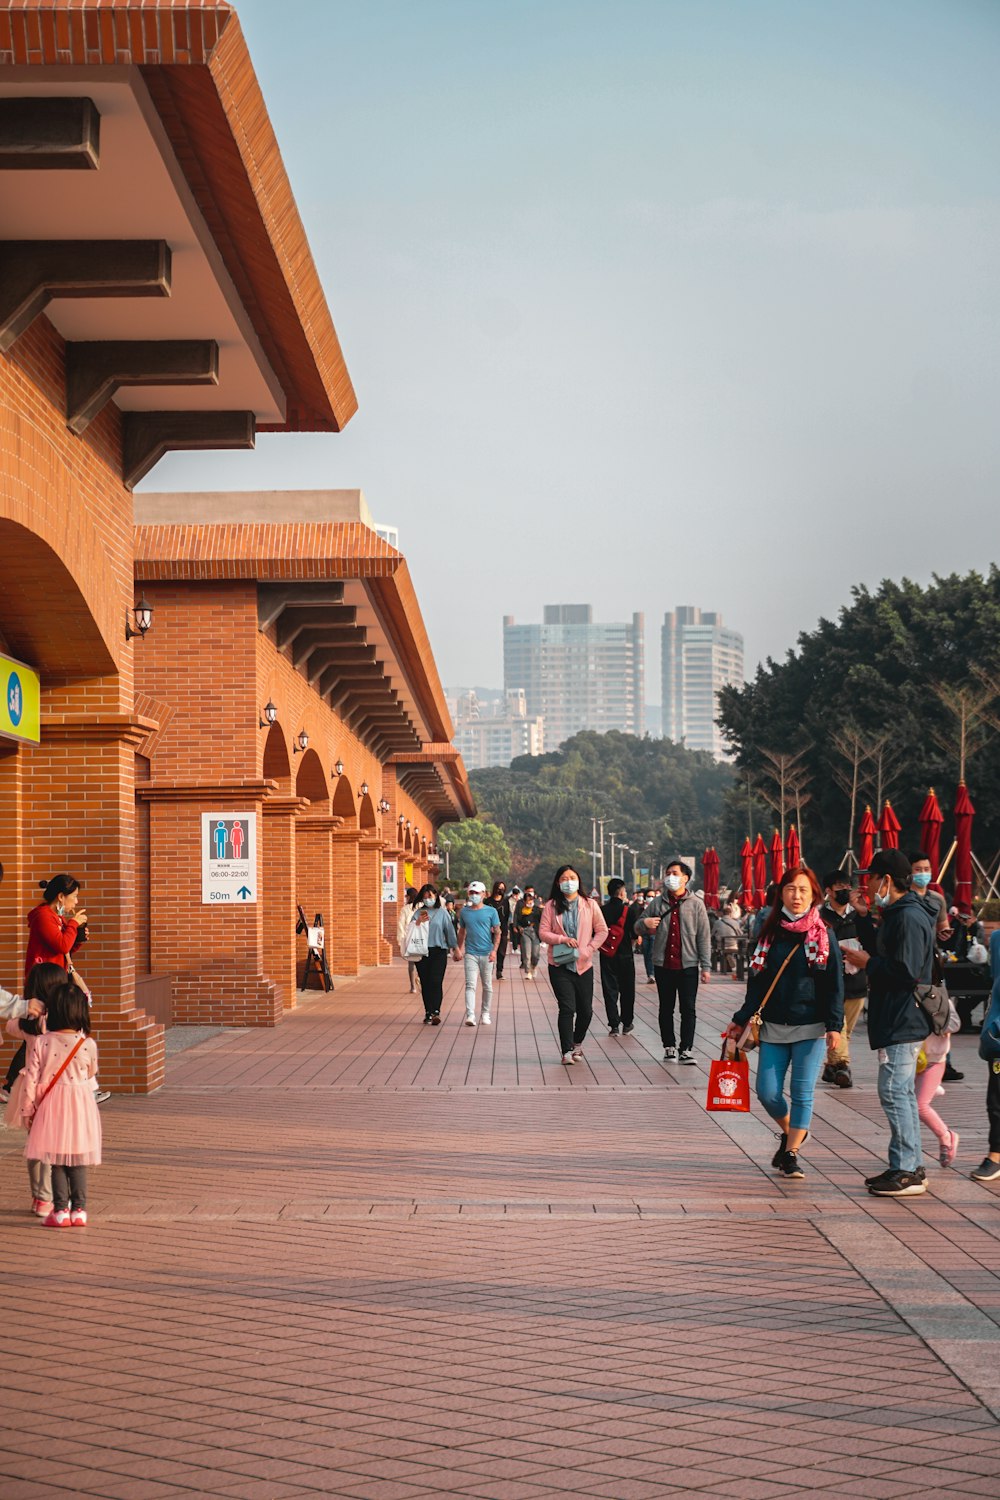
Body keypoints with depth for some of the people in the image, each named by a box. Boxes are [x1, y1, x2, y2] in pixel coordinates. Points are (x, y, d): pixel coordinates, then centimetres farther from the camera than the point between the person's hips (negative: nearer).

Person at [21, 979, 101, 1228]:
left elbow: (31, 1079, -5)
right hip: (81, 1105, 1)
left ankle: (60, 1211, 8)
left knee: (56, 1162, 8)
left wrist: (27, 1110, 5)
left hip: (52, 1106, 0)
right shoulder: (88, 1045, -8)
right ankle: (79, 1210, 10)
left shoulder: (41, 1043, -10)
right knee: (78, 1163, 9)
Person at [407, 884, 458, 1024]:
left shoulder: (442, 912, 5)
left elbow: (450, 931, 6)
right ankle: (428, 1013, 12)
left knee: (436, 982, -13)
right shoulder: (419, 913, 10)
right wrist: (418, 922, -13)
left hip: (438, 951, -3)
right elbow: (410, 930, 4)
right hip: (422, 951, 3)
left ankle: (436, 1012, -21)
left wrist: (455, 948, 6)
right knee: (425, 983, 5)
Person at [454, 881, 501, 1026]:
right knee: (470, 985, -10)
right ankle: (470, 1015, -18)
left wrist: (494, 950, -10)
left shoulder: (491, 911, 1)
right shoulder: (464, 911, 7)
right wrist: (459, 949, 11)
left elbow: (497, 932, 1)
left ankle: (485, 1014, 22)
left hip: (487, 953, 0)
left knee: (487, 986, 9)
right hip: (470, 953, 0)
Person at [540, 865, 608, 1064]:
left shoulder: (589, 904, 4)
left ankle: (577, 1043, 31)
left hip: (583, 965, 2)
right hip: (559, 965, -2)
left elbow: (602, 930, 6)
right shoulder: (551, 906, 2)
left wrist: (588, 950, -7)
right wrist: (563, 939, -16)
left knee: (586, 1010, 7)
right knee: (567, 1008, -11)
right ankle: (567, 1051, -6)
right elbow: (543, 932, -1)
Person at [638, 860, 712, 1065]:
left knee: (688, 1009, -1)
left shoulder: (696, 904, 2)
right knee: (666, 1009, 8)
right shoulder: (657, 903, 6)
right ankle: (669, 1047, 17)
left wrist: (706, 966, -5)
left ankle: (686, 1049, 3)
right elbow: (637, 928, 14)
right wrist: (644, 923, -11)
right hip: (663, 964, 2)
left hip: (688, 965, -2)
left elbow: (704, 937, 1)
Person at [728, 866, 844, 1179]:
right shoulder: (770, 933, 7)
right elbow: (756, 981, 11)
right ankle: (790, 1132, 29)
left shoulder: (823, 935, -1)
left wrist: (834, 1025, -12)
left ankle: (791, 1154, 8)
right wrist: (741, 1020, 9)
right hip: (773, 1025, 3)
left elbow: (835, 985, -4)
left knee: (802, 1092, -3)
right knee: (768, 1092, 1)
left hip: (810, 1027, -3)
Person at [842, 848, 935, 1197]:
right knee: (902, 1093, 14)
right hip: (897, 1021, 11)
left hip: (903, 1023, -11)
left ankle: (906, 1171, -7)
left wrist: (867, 963, -13)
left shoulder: (909, 918, -18)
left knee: (893, 1092, -10)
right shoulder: (895, 914, 16)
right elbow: (884, 953, 19)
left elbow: (906, 971, -24)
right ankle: (910, 1167, 20)